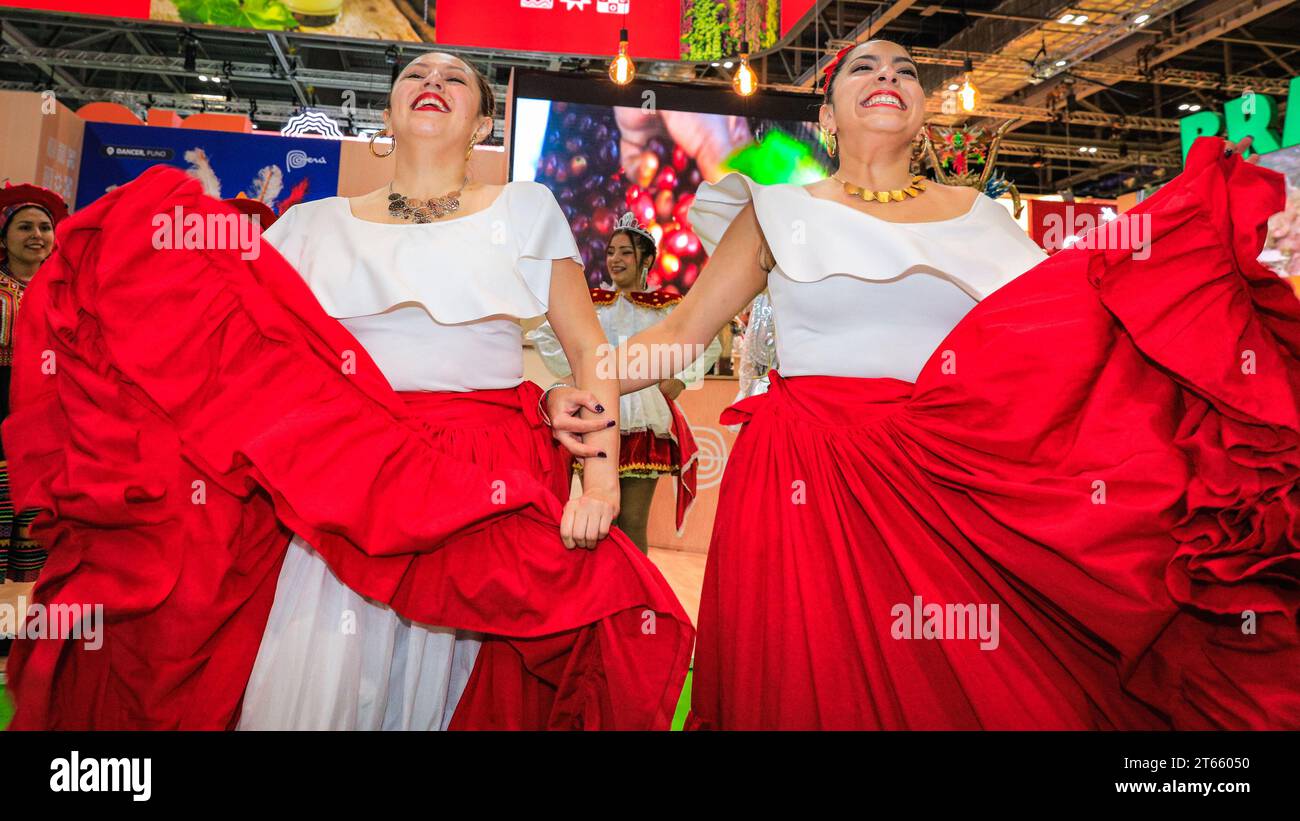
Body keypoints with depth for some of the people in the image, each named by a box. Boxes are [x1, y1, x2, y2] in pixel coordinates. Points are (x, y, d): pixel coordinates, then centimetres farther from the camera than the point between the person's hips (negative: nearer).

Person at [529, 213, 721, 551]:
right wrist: (572, 371, 7)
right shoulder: (591, 301, 9)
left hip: (645, 421, 0)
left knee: (633, 523, 2)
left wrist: (678, 381, 6)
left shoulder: (667, 306, 8)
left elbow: (709, 346, 16)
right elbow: (543, 335, 16)